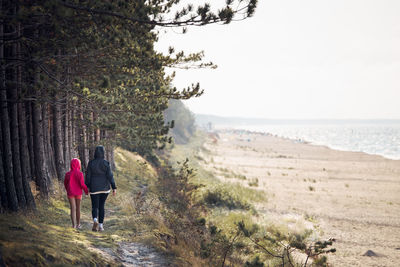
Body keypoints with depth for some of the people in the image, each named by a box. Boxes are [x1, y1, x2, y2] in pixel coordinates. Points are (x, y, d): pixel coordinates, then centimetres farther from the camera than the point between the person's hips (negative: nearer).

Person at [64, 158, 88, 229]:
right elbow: (82, 184, -16)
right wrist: (86, 190, 1)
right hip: (78, 193, -1)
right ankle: (78, 224, 25)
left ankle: (74, 225, -15)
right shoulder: (80, 174, -12)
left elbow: (65, 184, 8)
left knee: (73, 209, -2)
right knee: (78, 208, 14)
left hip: (70, 193, 1)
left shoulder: (67, 174, -3)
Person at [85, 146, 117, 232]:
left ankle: (95, 220, -25)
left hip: (94, 188, 0)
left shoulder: (91, 163, -6)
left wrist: (87, 187, 9)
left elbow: (88, 176, -2)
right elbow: (110, 176, -11)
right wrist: (114, 188, -9)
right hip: (104, 188, 1)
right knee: (101, 206, 13)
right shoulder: (106, 163, -9)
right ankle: (101, 225, 12)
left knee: (95, 207, 4)